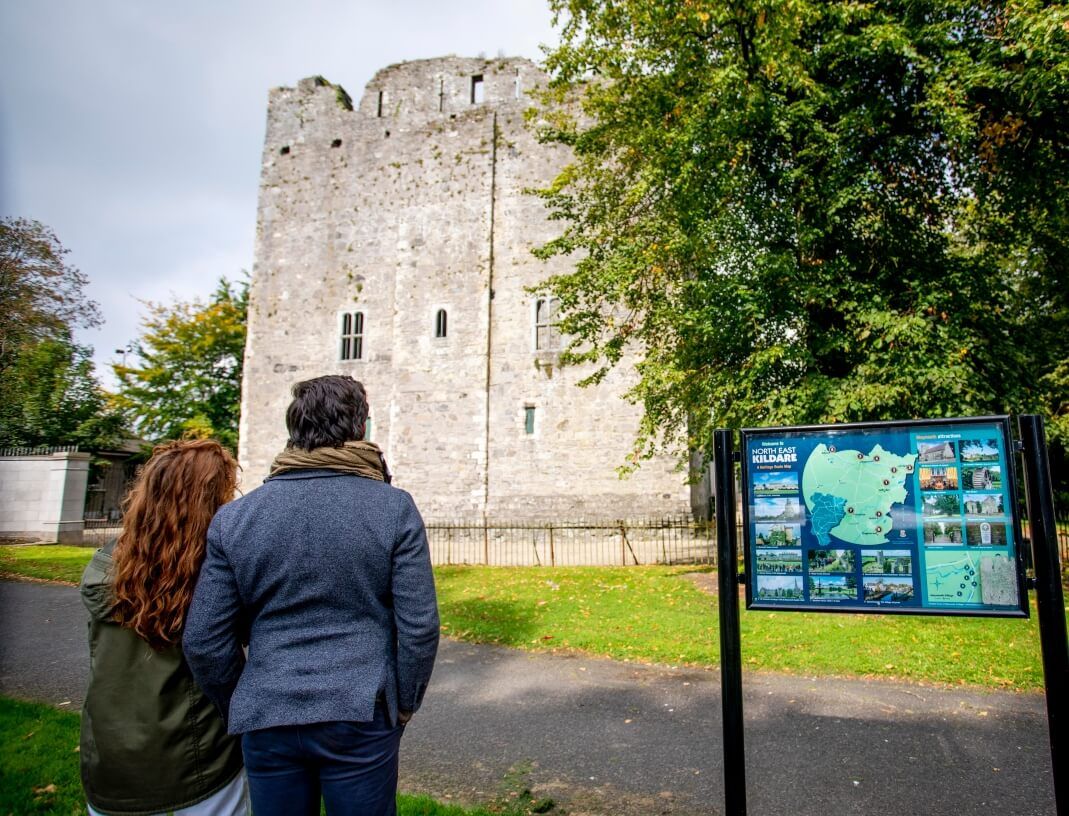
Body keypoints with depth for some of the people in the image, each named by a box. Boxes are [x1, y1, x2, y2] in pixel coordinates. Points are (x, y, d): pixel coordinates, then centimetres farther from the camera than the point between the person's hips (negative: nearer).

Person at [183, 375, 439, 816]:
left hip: (267, 722, 2)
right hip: (361, 717, -2)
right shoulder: (394, 508, -8)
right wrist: (405, 703, 6)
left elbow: (204, 642, 0)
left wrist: (241, 710, 15)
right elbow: (419, 627, -10)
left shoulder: (235, 516, -2)